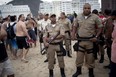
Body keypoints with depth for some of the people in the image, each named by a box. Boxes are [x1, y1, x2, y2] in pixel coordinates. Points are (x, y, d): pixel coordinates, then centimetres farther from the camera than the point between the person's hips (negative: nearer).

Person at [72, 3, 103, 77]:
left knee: (90, 57, 7)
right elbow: (75, 26, 14)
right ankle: (78, 70, 30)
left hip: (90, 40, -2)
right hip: (80, 40, 3)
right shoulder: (79, 17, 4)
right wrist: (73, 35, 1)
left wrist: (96, 36, -10)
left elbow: (100, 27, -2)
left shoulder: (95, 17, -6)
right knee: (79, 56, 10)